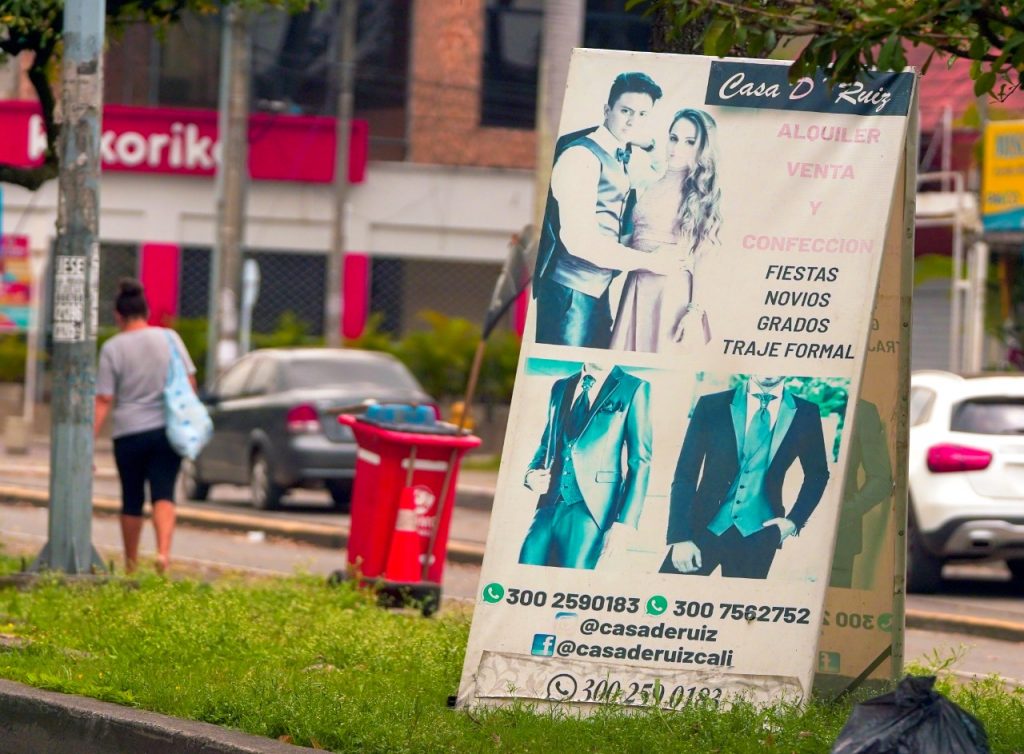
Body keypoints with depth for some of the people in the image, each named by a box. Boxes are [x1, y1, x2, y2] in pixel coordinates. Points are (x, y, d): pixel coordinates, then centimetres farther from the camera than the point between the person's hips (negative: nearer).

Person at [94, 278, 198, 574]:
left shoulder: (113, 348, -5)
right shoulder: (169, 338, 2)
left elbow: (104, 400, -9)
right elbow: (189, 381, 4)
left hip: (129, 433, -1)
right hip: (168, 429, 1)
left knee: (132, 499, 11)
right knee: (163, 494, -3)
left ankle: (131, 562, 22)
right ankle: (163, 550, -25)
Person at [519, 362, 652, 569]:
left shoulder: (634, 389, 3)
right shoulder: (561, 387, 18)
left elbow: (640, 461, -2)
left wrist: (625, 521, -11)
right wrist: (532, 473, 4)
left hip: (592, 510, -5)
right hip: (550, 505, 5)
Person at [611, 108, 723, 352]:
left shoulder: (703, 197, -1)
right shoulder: (650, 187, 11)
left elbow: (704, 259, -5)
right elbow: (631, 238, 13)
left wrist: (696, 310, -11)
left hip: (675, 293, -4)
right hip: (637, 288, 4)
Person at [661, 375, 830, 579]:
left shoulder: (805, 414, 4)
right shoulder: (712, 406, 0)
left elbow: (817, 475, 18)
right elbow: (685, 476, 0)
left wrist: (794, 521, 5)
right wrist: (680, 537, -8)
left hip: (757, 537, 0)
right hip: (705, 527, 0)